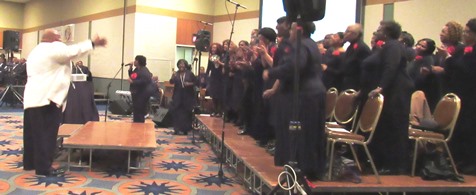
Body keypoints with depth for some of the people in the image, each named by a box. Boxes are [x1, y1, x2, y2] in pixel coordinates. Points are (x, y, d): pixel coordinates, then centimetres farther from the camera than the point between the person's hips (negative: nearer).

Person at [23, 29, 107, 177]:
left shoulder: (35, 52, 22)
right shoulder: (54, 48, -8)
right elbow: (73, 51, -17)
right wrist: (94, 43, -14)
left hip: (32, 98, 10)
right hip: (46, 99, -10)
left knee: (33, 133, 16)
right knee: (47, 134, -5)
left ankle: (30, 162, 25)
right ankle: (44, 168, -2)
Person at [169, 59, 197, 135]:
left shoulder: (190, 73, -1)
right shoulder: (176, 74, 3)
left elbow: (196, 82, 3)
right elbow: (171, 82, -9)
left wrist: (190, 84, -15)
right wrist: (173, 77, -29)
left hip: (188, 96, -1)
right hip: (178, 96, 1)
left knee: (187, 113, 4)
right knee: (177, 112, -4)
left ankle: (186, 129, 14)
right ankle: (177, 129, 2)